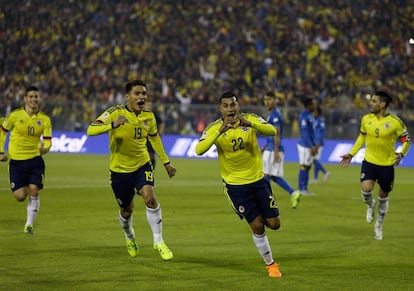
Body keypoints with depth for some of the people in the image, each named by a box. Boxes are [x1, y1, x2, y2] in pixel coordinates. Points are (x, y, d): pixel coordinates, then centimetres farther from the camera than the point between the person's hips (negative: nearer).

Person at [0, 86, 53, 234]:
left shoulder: (44, 119, -1)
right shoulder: (15, 115, -5)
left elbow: (47, 140, -2)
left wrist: (45, 148, -25)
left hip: (35, 160, 1)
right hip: (16, 160, -1)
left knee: (34, 191, -12)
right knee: (20, 196, -7)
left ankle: (29, 224, 5)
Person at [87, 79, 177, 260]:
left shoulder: (148, 116, -4)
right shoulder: (115, 113, -19)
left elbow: (154, 138, 16)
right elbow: (91, 130, -30)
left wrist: (166, 162, 19)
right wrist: (112, 125, -47)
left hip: (142, 165, 2)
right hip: (120, 169, -2)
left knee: (150, 197, -22)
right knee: (126, 210, 11)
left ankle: (159, 242, -9)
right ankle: (130, 238, 44)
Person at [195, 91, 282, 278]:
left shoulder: (250, 120, -7)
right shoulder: (214, 128, -11)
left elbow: (272, 131, -25)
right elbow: (199, 150, -27)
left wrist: (250, 124, -42)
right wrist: (220, 131, -39)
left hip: (258, 180, 2)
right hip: (235, 185, -2)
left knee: (274, 224, 1)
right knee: (257, 226, -4)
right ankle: (270, 264, 15)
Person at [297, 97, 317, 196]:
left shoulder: (310, 116, 14)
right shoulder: (304, 116, -16)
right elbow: (305, 133, -20)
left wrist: (314, 145, 20)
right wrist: (311, 147, -22)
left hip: (310, 145, 10)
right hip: (305, 145, -10)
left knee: (308, 167, 11)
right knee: (304, 166, -5)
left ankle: (305, 189, 15)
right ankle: (301, 189, -1)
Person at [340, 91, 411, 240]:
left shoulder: (395, 122, -12)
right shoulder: (366, 119, -1)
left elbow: (406, 140, -3)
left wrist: (401, 154, -22)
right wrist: (351, 154, 12)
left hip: (387, 164, -2)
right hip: (369, 161, 2)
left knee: (383, 196, 10)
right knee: (365, 189, -22)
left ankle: (379, 227, 31)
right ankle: (370, 205, 15)